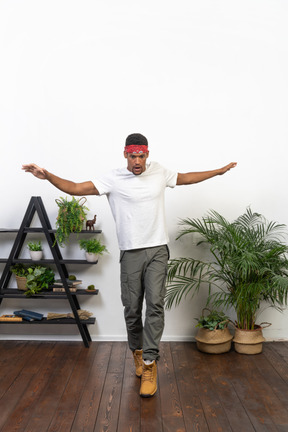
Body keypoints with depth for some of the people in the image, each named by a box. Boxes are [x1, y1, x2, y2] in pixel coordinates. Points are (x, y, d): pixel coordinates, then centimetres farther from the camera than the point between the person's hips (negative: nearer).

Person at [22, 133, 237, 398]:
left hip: (157, 251, 1)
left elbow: (185, 178, 23)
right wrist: (48, 176, -25)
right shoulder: (113, 179, -5)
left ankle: (149, 363, -2)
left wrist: (219, 171, 28)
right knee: (132, 309, 6)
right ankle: (138, 352, 32)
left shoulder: (159, 172, 6)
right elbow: (75, 188, -10)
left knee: (155, 303, -11)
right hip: (131, 253, -1)